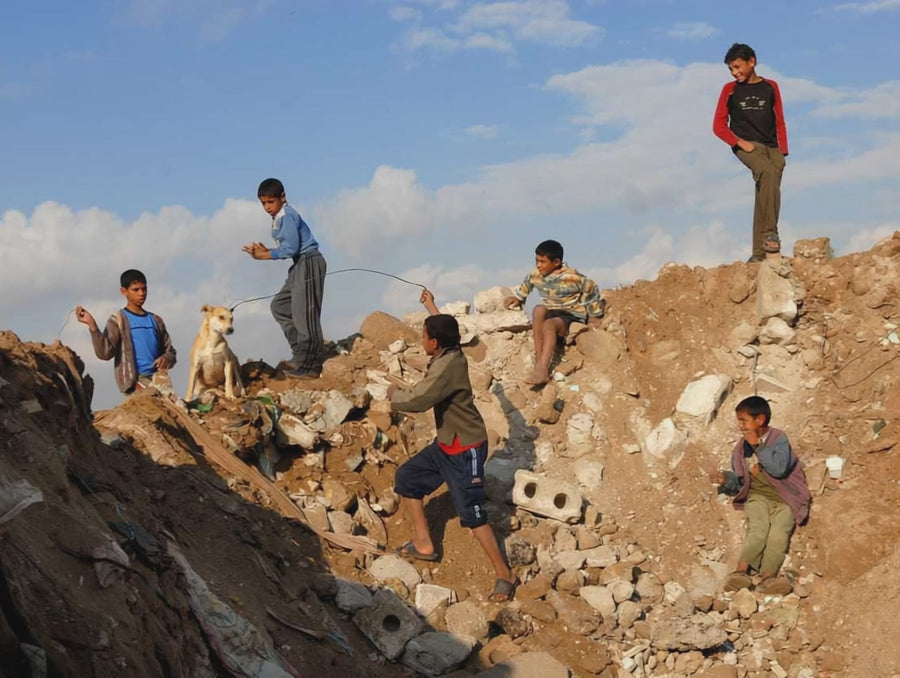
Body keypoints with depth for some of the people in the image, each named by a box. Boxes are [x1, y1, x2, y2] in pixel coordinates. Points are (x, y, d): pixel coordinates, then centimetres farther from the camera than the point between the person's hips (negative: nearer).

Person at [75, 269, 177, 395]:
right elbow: (105, 352, -10)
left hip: (157, 378, 5)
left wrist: (166, 359, -1)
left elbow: (169, 350, 23)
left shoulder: (155, 320, 19)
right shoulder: (118, 320, 5)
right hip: (134, 380, -5)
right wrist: (92, 325, -22)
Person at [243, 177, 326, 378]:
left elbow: (291, 248, -20)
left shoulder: (287, 216, -14)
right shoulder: (279, 218, 15)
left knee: (305, 314, -8)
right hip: (300, 266, 11)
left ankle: (309, 366, -3)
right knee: (279, 306, 13)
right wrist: (265, 251, -2)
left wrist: (266, 255, -13)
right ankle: (301, 353, 13)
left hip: (309, 263, -11)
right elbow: (286, 248, 12)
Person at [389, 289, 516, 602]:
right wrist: (431, 307, 41)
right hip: (446, 445, 10)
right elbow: (444, 328, 25)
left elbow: (416, 401, -35)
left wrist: (394, 393, -13)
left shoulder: (447, 367, -29)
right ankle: (423, 544, 24)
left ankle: (504, 574, 0)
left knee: (472, 514, -9)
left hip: (465, 450, -10)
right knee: (406, 477, 17)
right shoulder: (451, 352, -1)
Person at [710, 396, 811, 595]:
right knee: (758, 529, -27)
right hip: (757, 496, 3)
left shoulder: (778, 439, -6)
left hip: (784, 499, -3)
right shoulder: (741, 449, 10)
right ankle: (741, 571, -41)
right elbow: (739, 482, 15)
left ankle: (767, 577, -41)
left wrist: (758, 445, -17)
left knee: (779, 533, -28)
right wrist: (726, 479, -7)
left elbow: (779, 468, -22)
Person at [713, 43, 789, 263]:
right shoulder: (730, 90, 8)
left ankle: (759, 251, -6)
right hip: (747, 146, -3)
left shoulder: (770, 87, 12)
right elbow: (719, 125, 6)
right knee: (768, 172, -32)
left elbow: (779, 122, 13)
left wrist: (782, 151, 3)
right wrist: (739, 142, -9)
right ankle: (769, 233, -36)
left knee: (765, 196, -7)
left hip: (771, 146, 3)